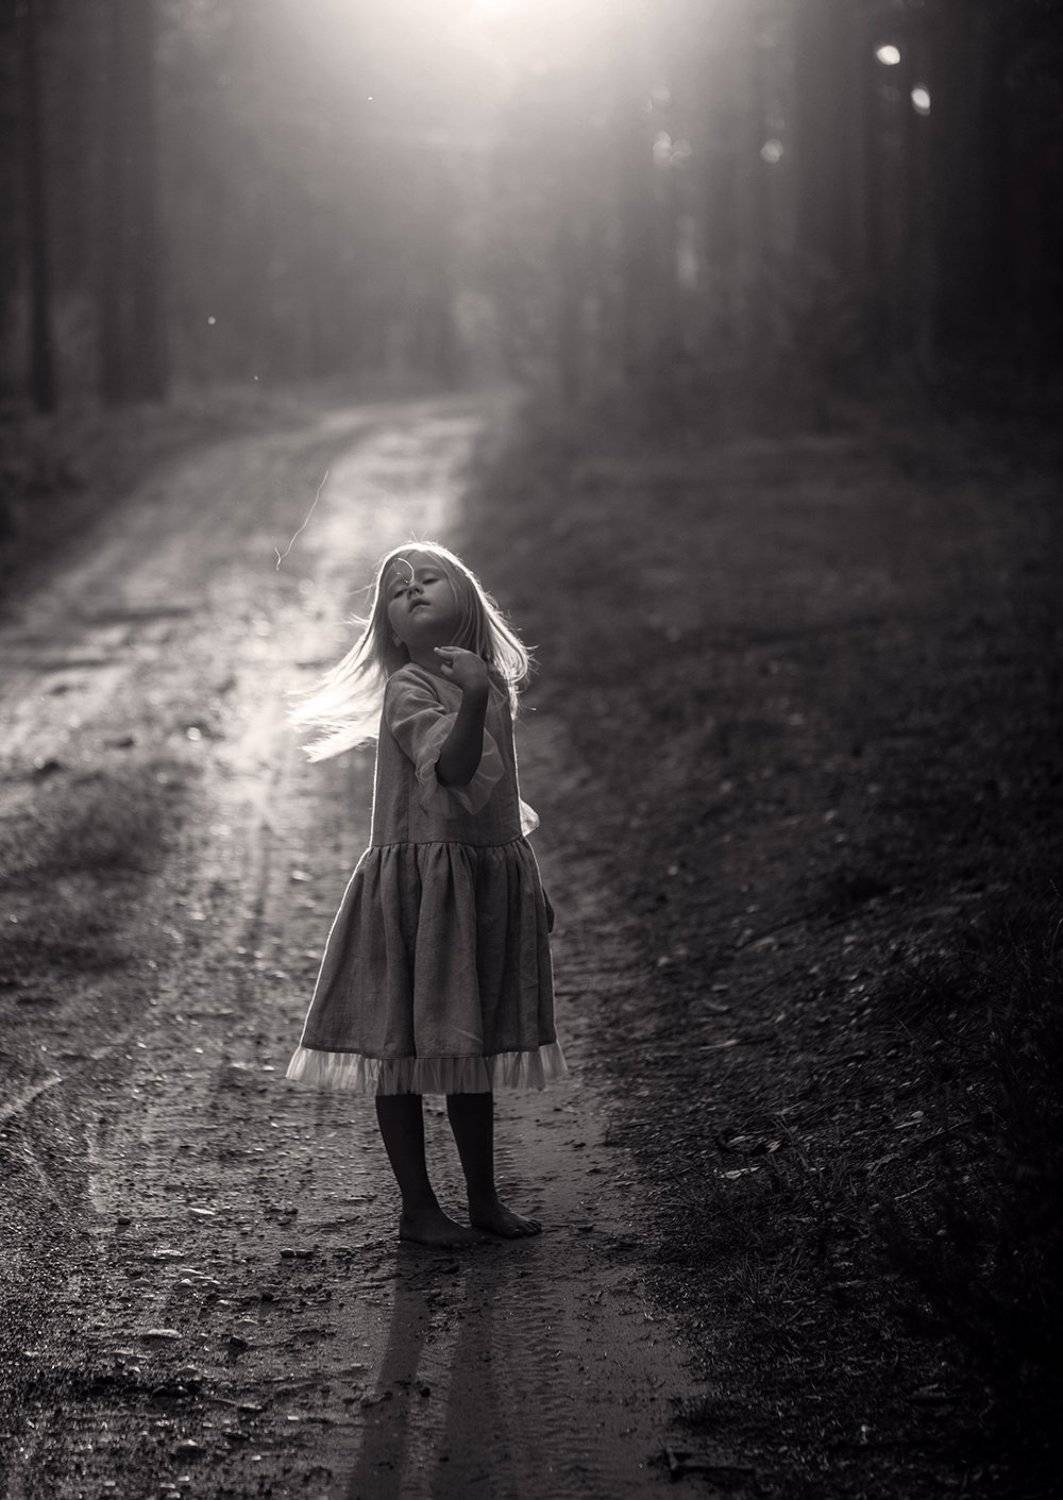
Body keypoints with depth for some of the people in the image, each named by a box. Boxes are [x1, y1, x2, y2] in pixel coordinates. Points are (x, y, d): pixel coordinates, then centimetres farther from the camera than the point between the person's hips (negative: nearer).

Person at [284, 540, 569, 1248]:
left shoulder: (496, 686, 11)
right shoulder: (408, 690, -12)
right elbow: (451, 768, -30)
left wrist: (532, 885, 20)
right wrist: (472, 700, -46)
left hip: (489, 883, 7)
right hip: (419, 878, -7)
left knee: (474, 1045, 15)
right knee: (406, 1046, 1)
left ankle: (484, 1197, 24)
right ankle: (417, 1206, 9)